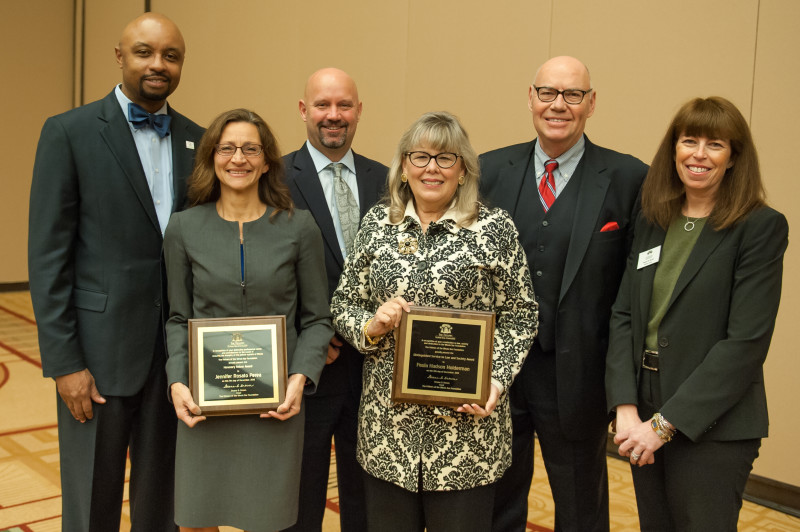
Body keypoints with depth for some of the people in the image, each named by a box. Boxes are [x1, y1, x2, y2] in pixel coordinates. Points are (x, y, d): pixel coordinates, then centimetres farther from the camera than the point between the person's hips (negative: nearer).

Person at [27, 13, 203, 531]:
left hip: (178, 351, 4)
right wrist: (64, 362, -12)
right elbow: (47, 255, -7)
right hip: (100, 351, -3)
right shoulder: (69, 132, -4)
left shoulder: (198, 141, 8)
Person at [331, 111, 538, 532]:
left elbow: (520, 316, -1)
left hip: (464, 423, -2)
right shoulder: (377, 222, 6)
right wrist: (371, 324, -11)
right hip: (387, 423, 3)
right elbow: (343, 304, 10)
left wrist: (495, 381, -13)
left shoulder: (495, 229, -3)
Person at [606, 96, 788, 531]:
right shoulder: (651, 221, 7)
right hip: (644, 415, 5)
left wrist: (665, 423, -17)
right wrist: (626, 407, -10)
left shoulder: (761, 227, -8)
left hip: (712, 425, -5)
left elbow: (747, 341, -15)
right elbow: (624, 314, 3)